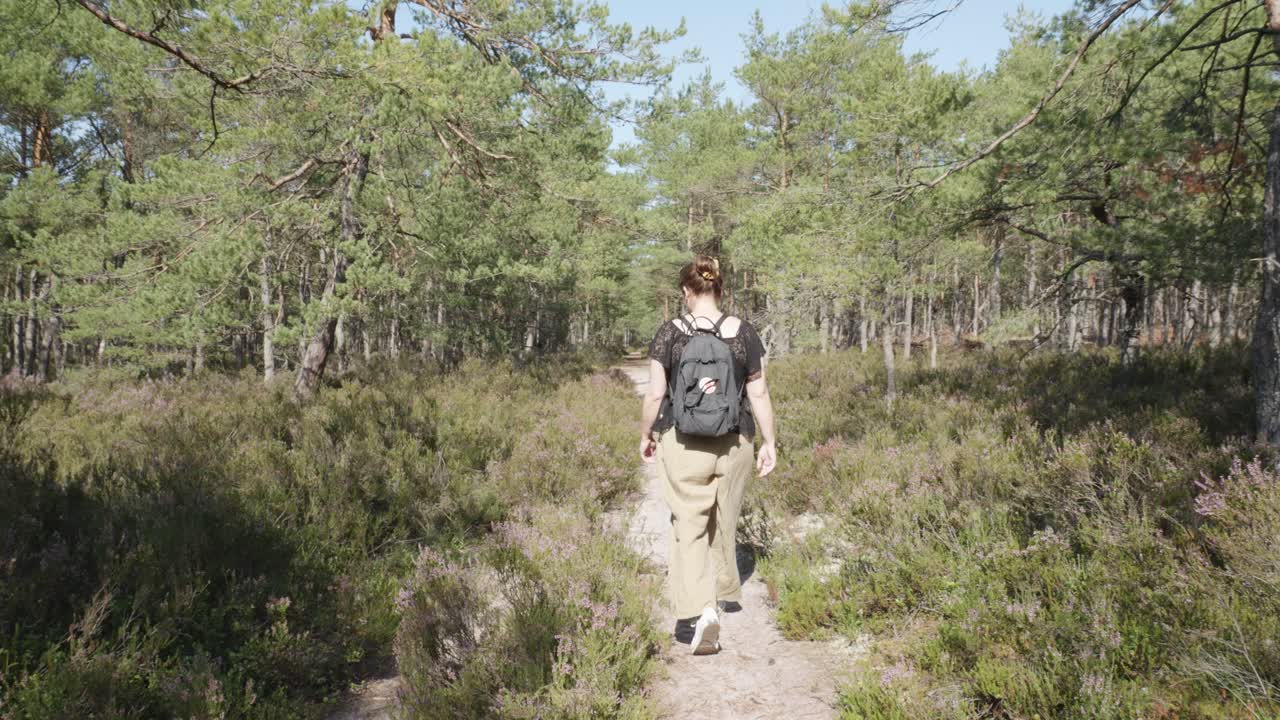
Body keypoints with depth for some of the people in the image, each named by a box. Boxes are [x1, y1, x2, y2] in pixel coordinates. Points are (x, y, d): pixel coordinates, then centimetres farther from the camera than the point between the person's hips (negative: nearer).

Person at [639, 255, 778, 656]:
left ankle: (700, 610, -15)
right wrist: (769, 442, 9)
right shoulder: (743, 333, -2)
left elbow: (655, 394, -6)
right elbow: (759, 393, 0)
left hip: (683, 443, -3)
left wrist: (646, 436, 9)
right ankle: (726, 591, 41)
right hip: (734, 443, 3)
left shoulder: (670, 333, -6)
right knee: (725, 520, 21)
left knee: (689, 525, 1)